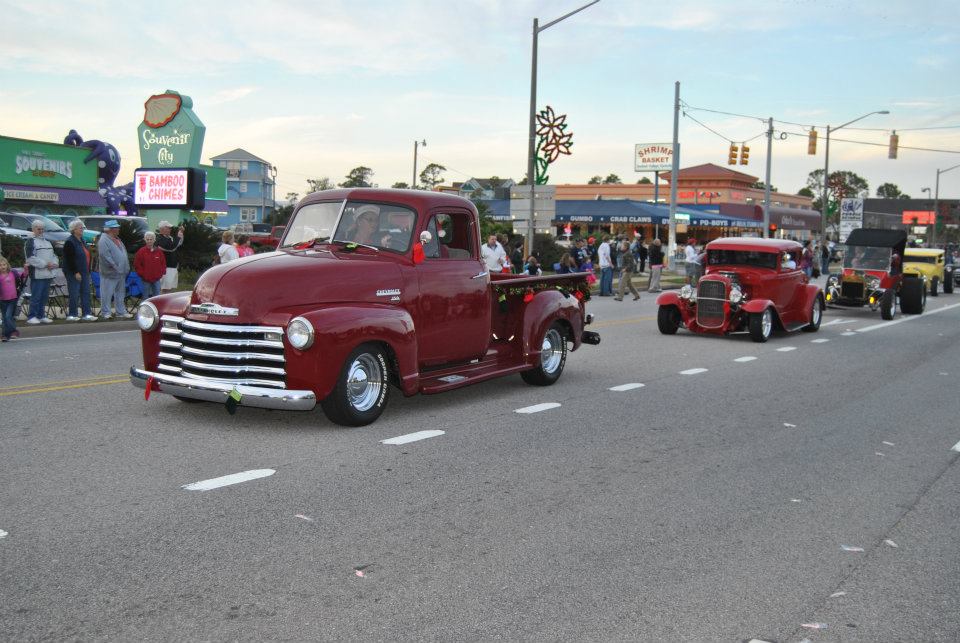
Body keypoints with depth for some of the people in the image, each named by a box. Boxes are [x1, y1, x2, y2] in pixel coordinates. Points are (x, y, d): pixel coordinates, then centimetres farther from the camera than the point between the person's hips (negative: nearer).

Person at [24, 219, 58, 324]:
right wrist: (45, 264, -16)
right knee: (36, 297, -8)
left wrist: (55, 264, 3)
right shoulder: (30, 242, -3)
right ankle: (32, 317, -4)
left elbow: (53, 255, 25)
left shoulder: (47, 242, 22)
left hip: (48, 274, 7)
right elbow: (31, 258, -13)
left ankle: (41, 316, 17)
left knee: (44, 296, 10)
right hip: (37, 275, -7)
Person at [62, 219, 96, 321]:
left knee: (86, 293, 5)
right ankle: (71, 315, 4)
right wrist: (76, 272, -20)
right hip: (73, 273, -8)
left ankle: (87, 314, 6)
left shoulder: (81, 241, 16)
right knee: (74, 294, -4)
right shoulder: (70, 242, -11)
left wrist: (88, 271, 16)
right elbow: (69, 259, -17)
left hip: (84, 273, 8)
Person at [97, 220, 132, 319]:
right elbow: (105, 256, -21)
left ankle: (121, 312, 20)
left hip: (121, 273, 9)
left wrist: (126, 268, 14)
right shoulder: (104, 240, -13)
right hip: (110, 273, -9)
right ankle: (105, 313, 4)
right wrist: (115, 267, -20)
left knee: (120, 294, 13)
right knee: (107, 293, -2)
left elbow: (123, 253, 21)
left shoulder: (117, 239, 15)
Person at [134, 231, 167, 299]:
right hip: (146, 279, -2)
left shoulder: (159, 251, 4)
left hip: (156, 279, 3)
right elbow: (137, 265, -3)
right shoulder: (141, 251, -4)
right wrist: (142, 274, -8)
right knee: (146, 297, 5)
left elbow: (163, 263, 11)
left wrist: (161, 273, 2)